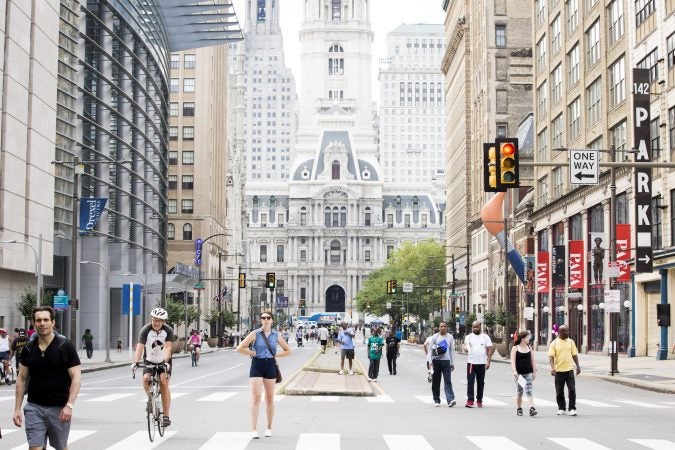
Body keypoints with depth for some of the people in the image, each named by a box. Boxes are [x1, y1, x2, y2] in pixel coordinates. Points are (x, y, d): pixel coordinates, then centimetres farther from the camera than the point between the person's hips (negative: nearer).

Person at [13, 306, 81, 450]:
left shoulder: (65, 346, -6)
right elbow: (21, 379, 10)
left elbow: (76, 377, -10)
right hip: (34, 407, 2)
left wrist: (69, 405, -20)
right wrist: (17, 408, 4)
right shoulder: (28, 349, 5)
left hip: (59, 408, -2)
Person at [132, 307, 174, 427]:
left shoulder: (168, 331, -18)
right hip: (149, 361, 1)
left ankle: (166, 416, -14)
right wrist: (136, 362, -45)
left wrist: (165, 362, -46)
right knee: (146, 379, -25)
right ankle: (150, 397, 9)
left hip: (164, 361, -1)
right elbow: (139, 347, -30)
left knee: (164, 383, -17)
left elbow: (168, 347, -30)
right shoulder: (145, 330, -19)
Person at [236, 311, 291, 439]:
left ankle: (269, 428, 22)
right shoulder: (255, 334, -3)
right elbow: (240, 348, -8)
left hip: (270, 366, 3)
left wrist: (275, 355, 1)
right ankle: (254, 429, -8)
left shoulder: (276, 335, 5)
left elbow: (288, 351, 14)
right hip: (257, 365, -3)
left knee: (270, 398, 10)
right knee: (256, 397, -8)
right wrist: (253, 353, -8)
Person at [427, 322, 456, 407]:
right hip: (436, 361, 0)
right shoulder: (435, 337, 4)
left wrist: (452, 363, 9)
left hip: (446, 361, 0)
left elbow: (452, 350, 12)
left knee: (448, 381, -11)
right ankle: (436, 400, 16)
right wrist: (430, 361, -6)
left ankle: (450, 400, -20)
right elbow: (430, 349, 4)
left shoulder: (450, 337, 7)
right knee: (435, 382, 5)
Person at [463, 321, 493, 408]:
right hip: (471, 362, -1)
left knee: (481, 383, 7)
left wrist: (488, 362, -5)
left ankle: (479, 400, 16)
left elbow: (489, 349, 3)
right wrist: (465, 348, -33)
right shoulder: (468, 337, 6)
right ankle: (470, 400, -8)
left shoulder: (485, 337, 5)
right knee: (470, 381, -7)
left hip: (482, 363, 1)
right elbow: (465, 345, -8)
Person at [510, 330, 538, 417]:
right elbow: (513, 361, -7)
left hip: (528, 373, 2)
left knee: (529, 391, -8)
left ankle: (531, 409, -17)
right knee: (519, 392, 5)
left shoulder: (529, 348, 10)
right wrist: (514, 371, -17)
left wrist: (534, 371, 8)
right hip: (519, 373, -2)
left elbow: (532, 360, 12)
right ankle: (519, 408, 17)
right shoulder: (515, 348, -1)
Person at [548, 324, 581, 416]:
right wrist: (552, 368, -18)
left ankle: (572, 409, 1)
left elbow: (574, 355, 12)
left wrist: (578, 366, 7)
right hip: (559, 370, -1)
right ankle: (561, 409, 20)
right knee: (559, 391, 6)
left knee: (572, 390, -6)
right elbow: (551, 356, -7)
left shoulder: (571, 342, 7)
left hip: (569, 369, 1)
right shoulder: (554, 343, -2)